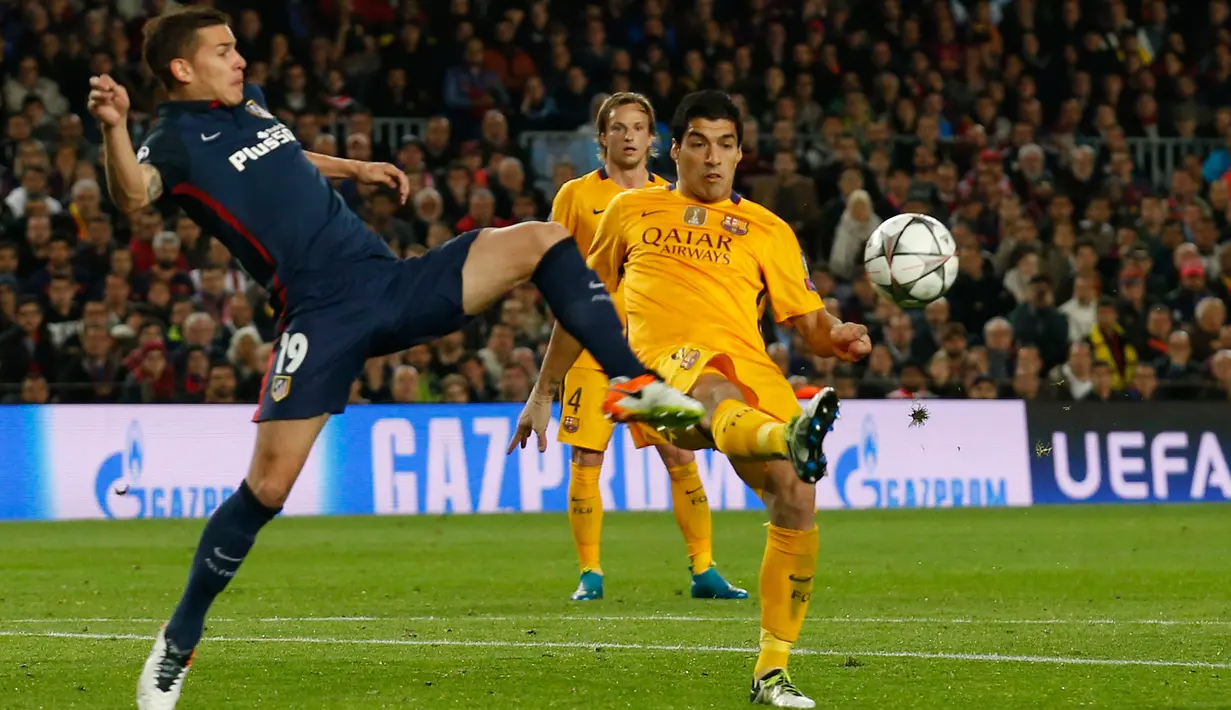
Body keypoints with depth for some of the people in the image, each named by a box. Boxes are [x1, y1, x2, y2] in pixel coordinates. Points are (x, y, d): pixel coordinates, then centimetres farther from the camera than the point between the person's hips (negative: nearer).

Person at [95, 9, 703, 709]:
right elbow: (133, 194, -31)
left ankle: (632, 382, -10)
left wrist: (354, 167, 37)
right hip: (323, 316, -7)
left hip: (393, 280, 7)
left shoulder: (248, 102, 18)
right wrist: (114, 127, -49)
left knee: (543, 240, -6)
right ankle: (178, 643, 3)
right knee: (269, 484, -14)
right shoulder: (178, 139, -7)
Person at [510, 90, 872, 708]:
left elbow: (808, 321, 15)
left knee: (797, 500, -19)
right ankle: (787, 438, -79)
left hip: (751, 369, 3)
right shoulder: (632, 212, 24)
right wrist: (543, 393, 31)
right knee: (713, 389, -41)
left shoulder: (767, 231, 23)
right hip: (661, 367, -2)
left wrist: (836, 335, -9)